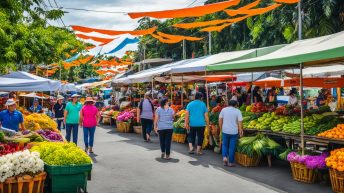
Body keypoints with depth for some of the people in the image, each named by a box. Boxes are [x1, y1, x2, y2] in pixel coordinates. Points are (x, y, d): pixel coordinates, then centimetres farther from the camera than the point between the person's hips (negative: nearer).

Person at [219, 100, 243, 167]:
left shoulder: (223, 110, 3)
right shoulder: (237, 111, -3)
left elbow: (220, 120, 3)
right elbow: (240, 122, -8)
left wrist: (221, 128, 13)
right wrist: (240, 130, 2)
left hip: (225, 131, 2)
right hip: (234, 132, -1)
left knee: (224, 145, 18)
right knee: (232, 147, 6)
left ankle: (224, 157, -4)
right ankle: (231, 162, 12)